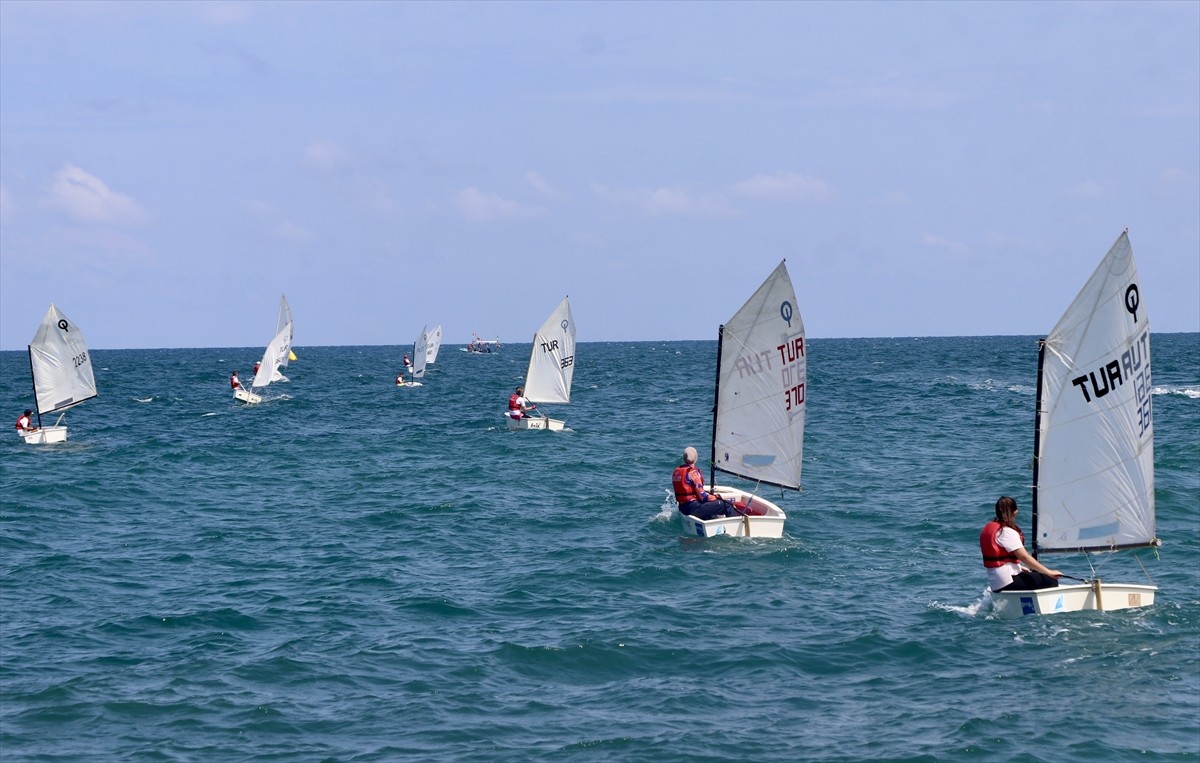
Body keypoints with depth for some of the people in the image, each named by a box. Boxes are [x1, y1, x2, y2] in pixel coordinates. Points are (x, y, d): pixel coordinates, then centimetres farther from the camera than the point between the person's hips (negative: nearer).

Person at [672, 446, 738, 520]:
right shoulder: (693, 473, -18)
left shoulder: (676, 472, 6)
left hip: (682, 508, 9)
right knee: (727, 505, -7)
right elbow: (702, 495, -18)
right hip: (694, 508, -9)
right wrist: (715, 497, 0)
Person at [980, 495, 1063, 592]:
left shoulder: (987, 529, 13)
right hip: (1008, 583, -10)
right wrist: (1049, 572, -20)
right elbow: (1024, 557, -21)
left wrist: (1018, 567, 24)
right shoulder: (1007, 532, -16)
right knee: (1051, 581, -9)